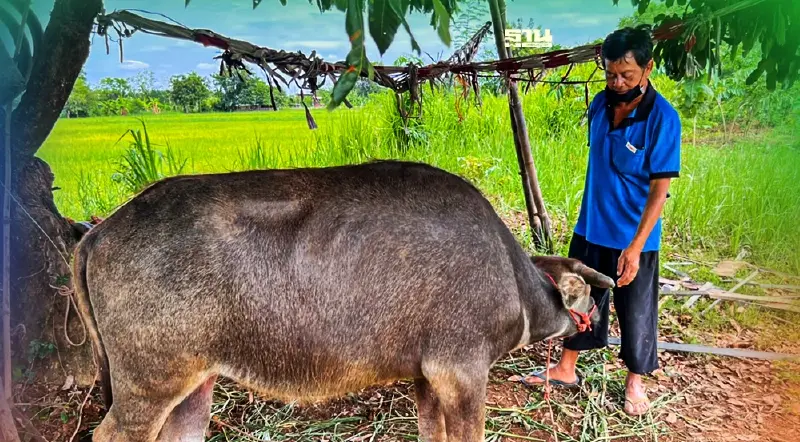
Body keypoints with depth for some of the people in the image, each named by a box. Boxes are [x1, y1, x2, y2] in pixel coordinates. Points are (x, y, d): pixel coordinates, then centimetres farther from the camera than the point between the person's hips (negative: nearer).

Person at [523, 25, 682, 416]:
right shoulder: (600, 104, -1)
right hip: (590, 228, 5)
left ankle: (634, 382, 34)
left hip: (633, 237, -5)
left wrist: (635, 247, -22)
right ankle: (566, 369, 34)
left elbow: (659, 189, -18)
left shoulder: (662, 118, -18)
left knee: (635, 311, 12)